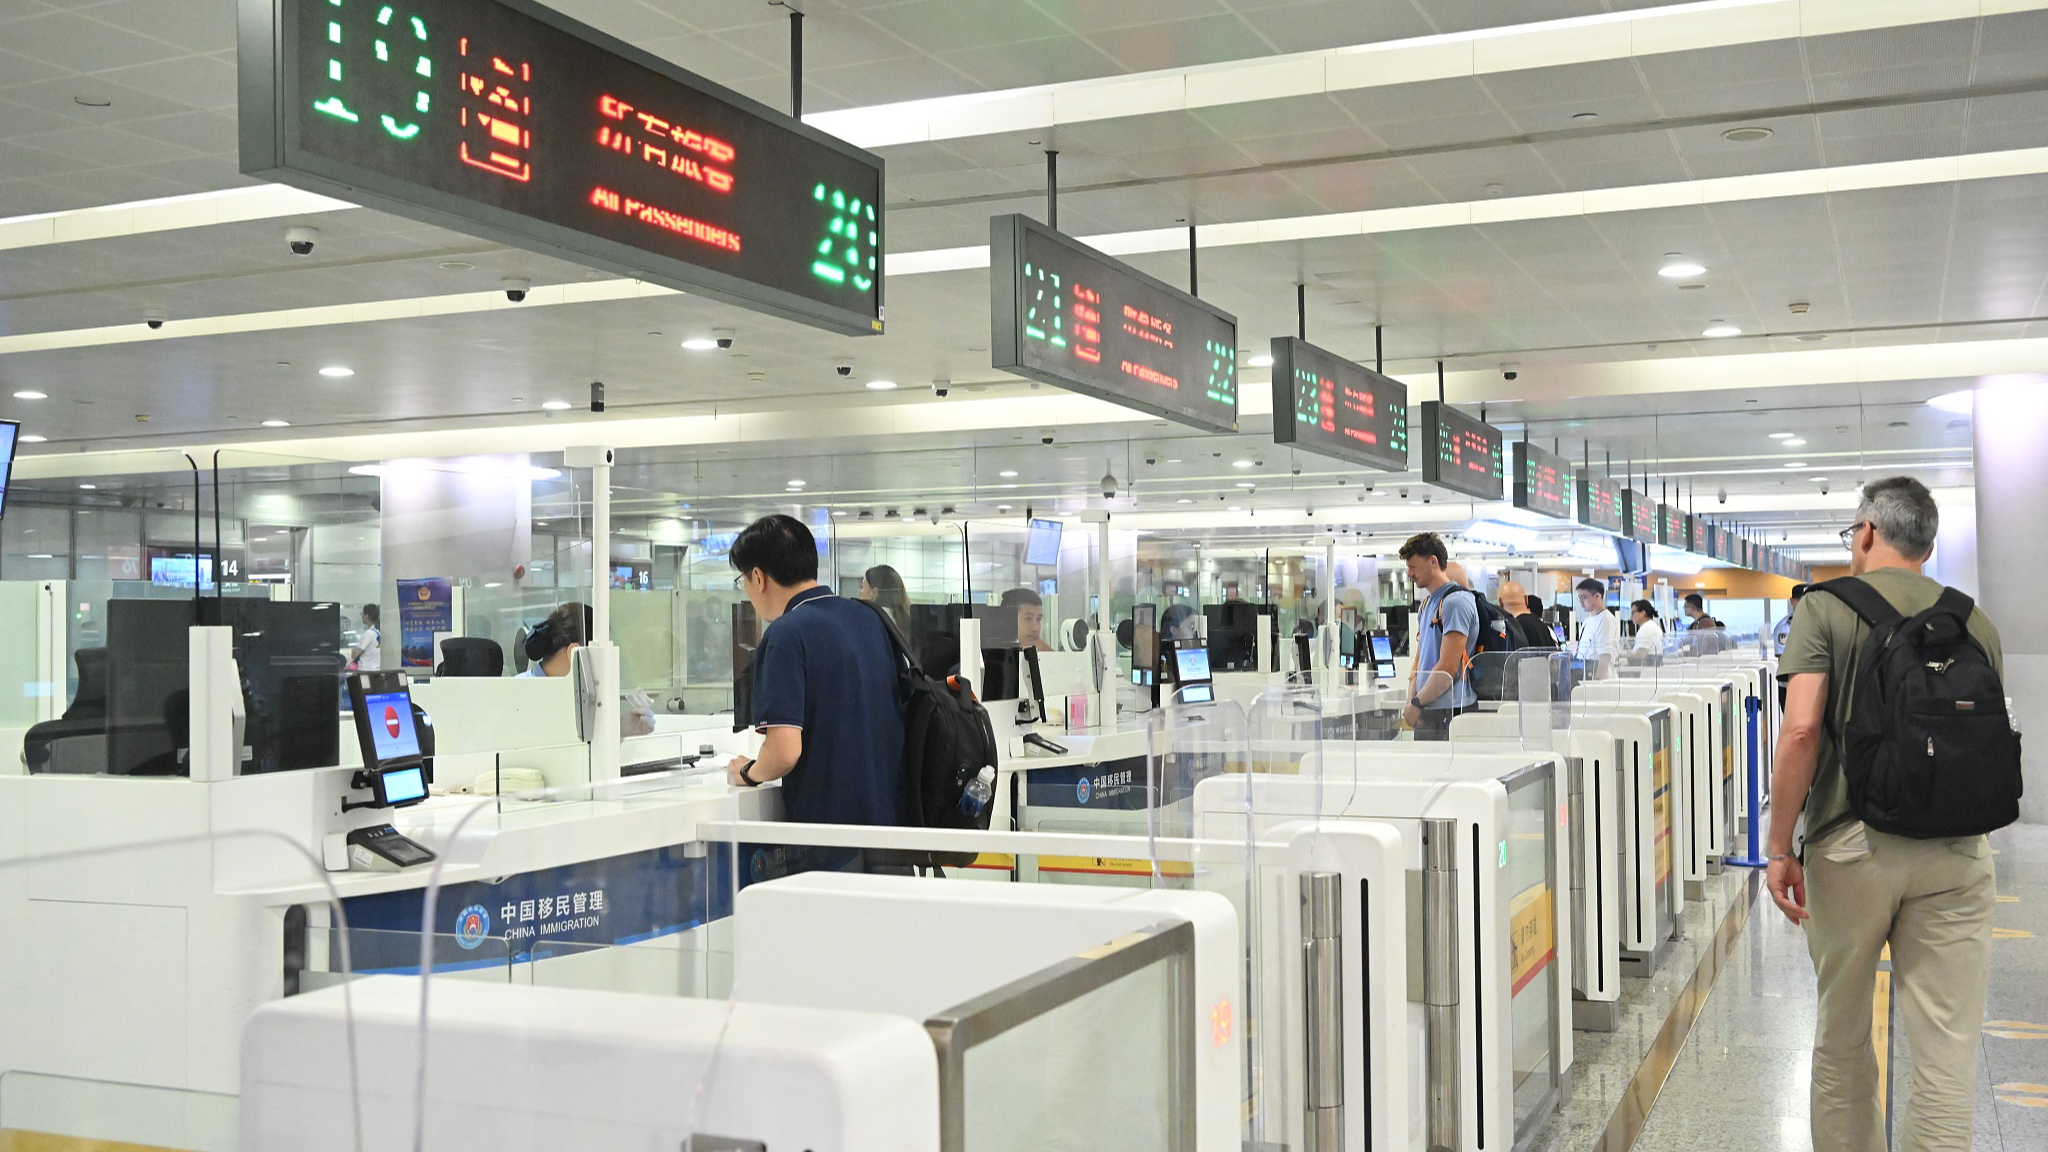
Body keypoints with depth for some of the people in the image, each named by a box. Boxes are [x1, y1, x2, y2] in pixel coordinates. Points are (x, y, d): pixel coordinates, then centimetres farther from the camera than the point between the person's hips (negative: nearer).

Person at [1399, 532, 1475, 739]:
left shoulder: (1455, 602, -10)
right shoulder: (1427, 604, 20)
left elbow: (1448, 668, -16)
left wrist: (1417, 703, -9)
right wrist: (1411, 701, 4)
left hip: (1448, 713, -8)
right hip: (1426, 711, 9)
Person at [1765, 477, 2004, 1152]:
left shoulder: (1827, 607, -2)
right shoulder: (1975, 623, 9)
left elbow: (1801, 729, -13)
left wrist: (1780, 846, -8)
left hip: (1852, 843, -2)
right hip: (1956, 852, 2)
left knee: (1842, 1035, 15)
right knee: (1947, 1053, 3)